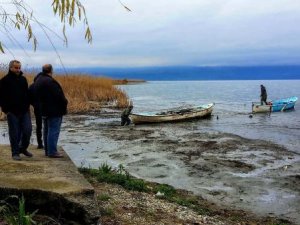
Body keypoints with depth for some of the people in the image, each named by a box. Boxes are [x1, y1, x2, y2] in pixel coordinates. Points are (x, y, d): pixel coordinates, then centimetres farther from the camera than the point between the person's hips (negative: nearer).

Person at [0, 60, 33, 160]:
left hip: (24, 111, 4)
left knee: (27, 130, 1)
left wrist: (27, 106, 10)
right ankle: (15, 153, 13)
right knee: (14, 133, 1)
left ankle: (23, 148, 23)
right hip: (12, 112, -4)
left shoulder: (23, 79, 12)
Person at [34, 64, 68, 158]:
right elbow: (59, 95, -22)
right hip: (54, 111, -10)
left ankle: (47, 150, 24)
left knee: (46, 131, 16)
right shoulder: (50, 81, -21)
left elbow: (36, 96, 17)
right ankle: (52, 152, -2)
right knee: (53, 131, -4)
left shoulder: (38, 80, 11)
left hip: (44, 110, 10)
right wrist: (64, 103, -6)